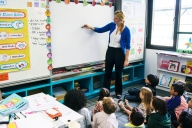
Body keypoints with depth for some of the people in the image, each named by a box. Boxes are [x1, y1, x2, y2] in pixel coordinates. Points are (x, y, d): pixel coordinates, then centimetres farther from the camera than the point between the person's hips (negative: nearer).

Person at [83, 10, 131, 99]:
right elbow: (100, 30, 13)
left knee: (118, 74, 8)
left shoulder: (126, 30, -13)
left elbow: (127, 46, -10)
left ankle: (118, 92, 26)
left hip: (119, 53, -4)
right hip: (110, 51, 4)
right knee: (107, 73, 7)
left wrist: (126, 59, -12)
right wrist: (89, 27, 3)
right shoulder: (112, 25, 0)